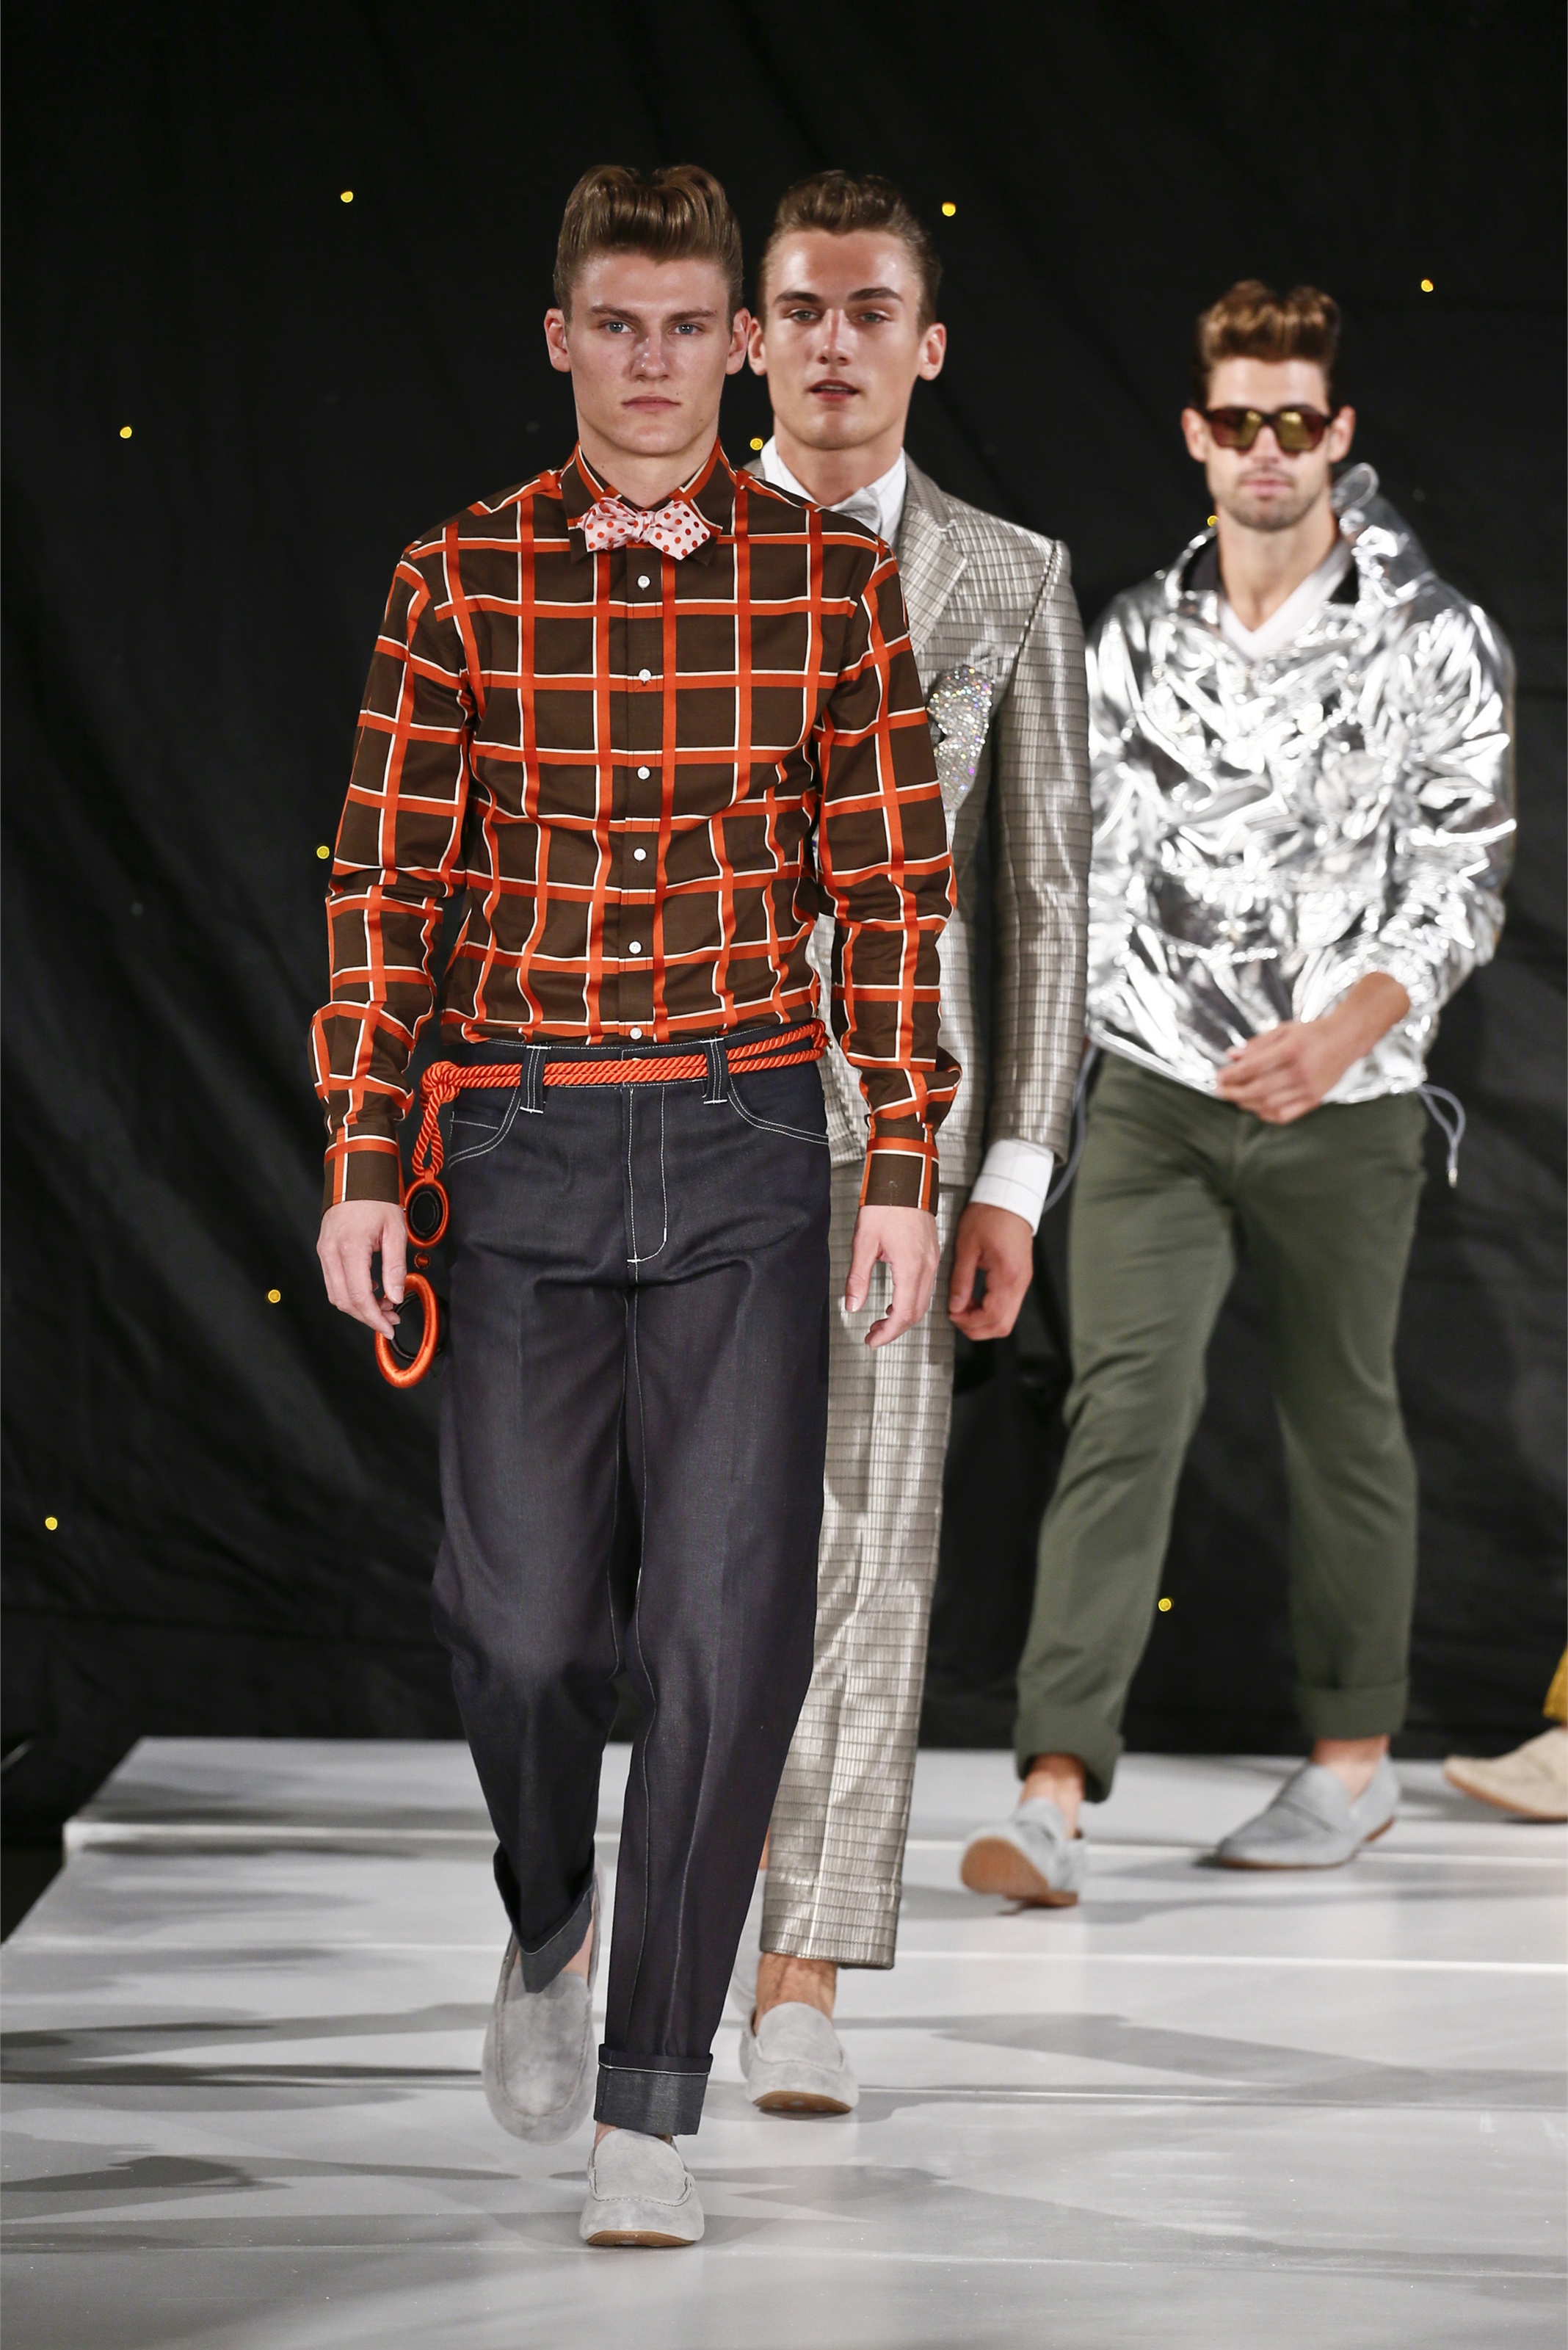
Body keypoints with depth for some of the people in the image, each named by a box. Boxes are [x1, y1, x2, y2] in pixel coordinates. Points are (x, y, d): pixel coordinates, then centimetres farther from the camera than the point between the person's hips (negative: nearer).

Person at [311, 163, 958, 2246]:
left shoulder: (829, 581, 2)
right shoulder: (462, 581, 2)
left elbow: (893, 893, 4)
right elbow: (389, 890, 3)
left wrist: (907, 1171, 0)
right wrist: (359, 1168, -1)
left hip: (747, 1150, 0)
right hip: (527, 1151, 0)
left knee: (729, 1625, -6)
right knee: (523, 1620, 0)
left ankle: (649, 2101, 4)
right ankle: (551, 1921, 34)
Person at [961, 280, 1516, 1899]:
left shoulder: (1433, 639, -4)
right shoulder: (1136, 636, 6)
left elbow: (1467, 874, -8)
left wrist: (1349, 1028, -21)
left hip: (1342, 1109, -2)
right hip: (1151, 1098, 2)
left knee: (1341, 1422, 11)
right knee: (1123, 1406, -10)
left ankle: (1353, 1756, 28)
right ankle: (1055, 1796, -17)